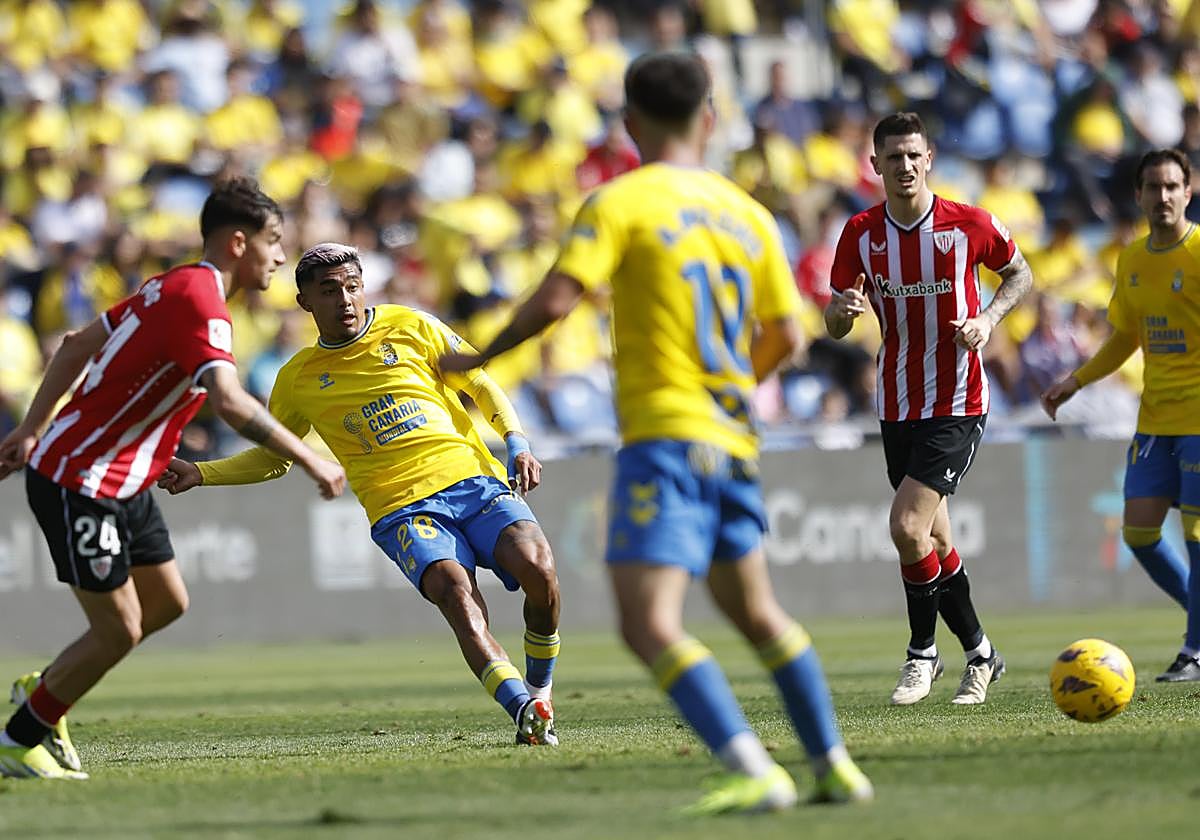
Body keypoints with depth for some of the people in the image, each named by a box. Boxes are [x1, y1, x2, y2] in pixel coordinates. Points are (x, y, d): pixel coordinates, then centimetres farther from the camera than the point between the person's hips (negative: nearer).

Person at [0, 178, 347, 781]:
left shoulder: (173, 287, 10)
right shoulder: (199, 302, -21)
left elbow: (77, 346, 18)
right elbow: (229, 402, -35)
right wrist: (310, 461, -29)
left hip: (122, 484, 10)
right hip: (80, 484, -10)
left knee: (167, 602, 16)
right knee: (119, 630, -5)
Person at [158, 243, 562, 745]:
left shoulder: (409, 327, 8)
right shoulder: (298, 378, 11)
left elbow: (481, 387, 15)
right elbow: (271, 458, 26)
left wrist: (517, 443, -1)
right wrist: (200, 474, 13)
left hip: (474, 478, 1)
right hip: (401, 509, -1)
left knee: (537, 568, -25)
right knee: (454, 590, -32)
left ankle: (541, 693, 0)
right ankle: (523, 708, -44)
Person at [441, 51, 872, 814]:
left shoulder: (621, 203, -6)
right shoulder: (747, 214, 11)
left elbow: (556, 300, -16)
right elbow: (785, 338, 12)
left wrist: (480, 357, -1)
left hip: (664, 436, -7)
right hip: (732, 439, 7)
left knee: (651, 625, -14)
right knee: (758, 613, 23)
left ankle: (756, 772, -27)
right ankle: (834, 765, 25)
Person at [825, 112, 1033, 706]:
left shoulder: (969, 226, -8)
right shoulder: (860, 234, 0)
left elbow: (1018, 273, 10)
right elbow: (835, 326, 5)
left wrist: (987, 318, -8)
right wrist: (843, 308, -19)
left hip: (957, 406, -4)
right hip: (897, 407, 4)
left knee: (908, 527, -18)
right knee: (935, 544, 10)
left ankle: (923, 652, 0)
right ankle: (979, 654, 28)